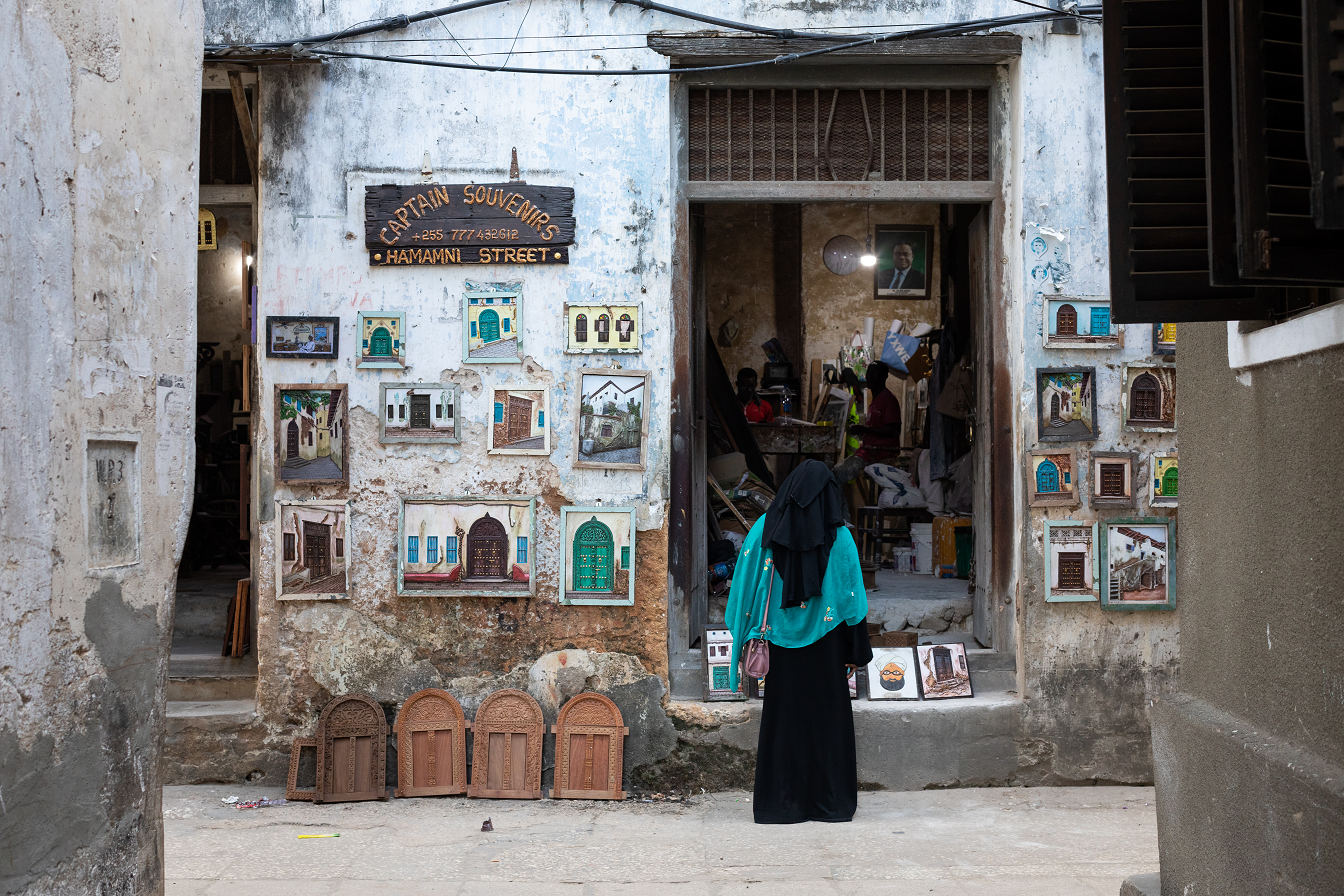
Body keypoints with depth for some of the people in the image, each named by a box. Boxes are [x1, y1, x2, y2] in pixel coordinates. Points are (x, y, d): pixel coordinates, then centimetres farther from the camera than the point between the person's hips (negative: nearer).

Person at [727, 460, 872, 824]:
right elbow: (852, 596, -4)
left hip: (781, 640, 1)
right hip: (825, 641, -1)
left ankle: (782, 802, 9)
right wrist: (855, 650, 2)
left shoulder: (766, 528, -1)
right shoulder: (838, 536, -4)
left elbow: (745, 586, -1)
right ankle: (831, 800, 10)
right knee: (827, 716, 6)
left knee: (783, 715, 6)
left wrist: (752, 637, 6)